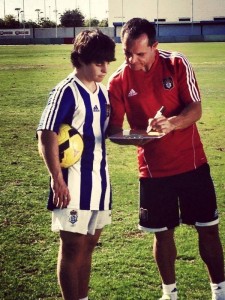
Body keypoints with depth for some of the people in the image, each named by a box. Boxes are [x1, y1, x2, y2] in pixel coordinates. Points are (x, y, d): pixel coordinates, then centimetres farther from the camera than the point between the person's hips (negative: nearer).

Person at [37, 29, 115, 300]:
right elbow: (46, 135, -18)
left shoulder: (103, 92, 9)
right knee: (72, 248, 2)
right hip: (72, 184, -8)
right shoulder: (66, 92, -14)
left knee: (88, 246, 15)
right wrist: (57, 180, -21)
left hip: (99, 181, 8)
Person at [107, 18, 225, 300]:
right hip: (153, 170, 0)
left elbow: (195, 109, -11)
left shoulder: (177, 64, -9)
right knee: (163, 233, 9)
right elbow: (113, 128, -5)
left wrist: (171, 123, -32)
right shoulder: (118, 81, -8)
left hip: (192, 163, 0)